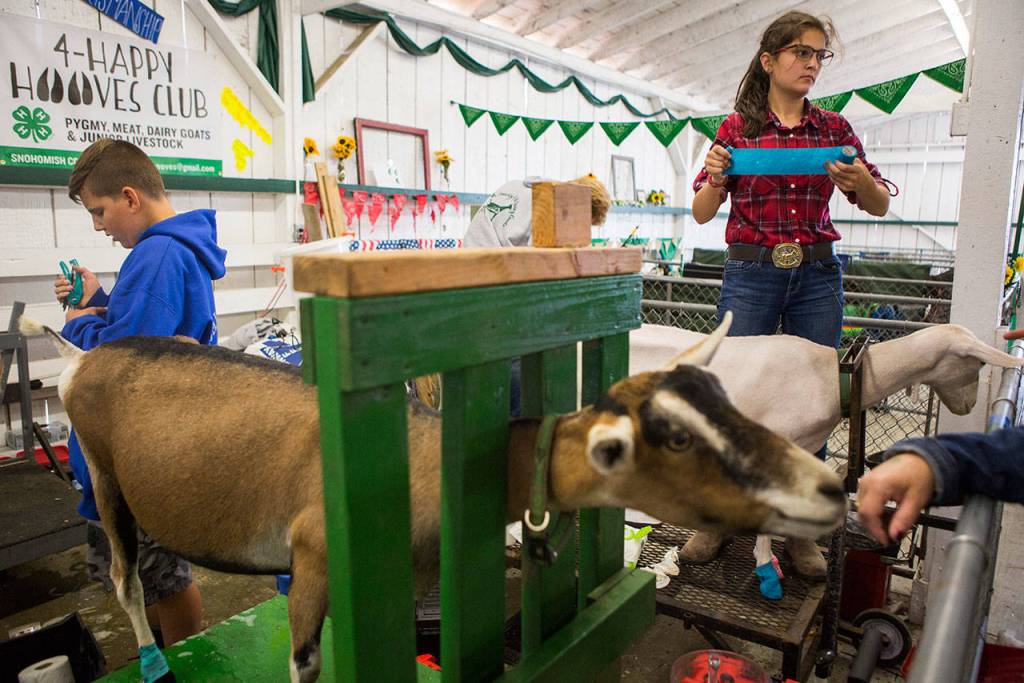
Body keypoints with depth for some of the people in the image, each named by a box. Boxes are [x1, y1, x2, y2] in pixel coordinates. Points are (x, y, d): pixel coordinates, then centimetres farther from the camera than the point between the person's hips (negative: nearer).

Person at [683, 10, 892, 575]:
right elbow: (701, 214, 3)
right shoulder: (737, 127, 4)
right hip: (751, 274, -2)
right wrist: (715, 178, -18)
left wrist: (862, 180, -10)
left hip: (817, 277, 3)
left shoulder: (834, 129, 10)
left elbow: (880, 207, 12)